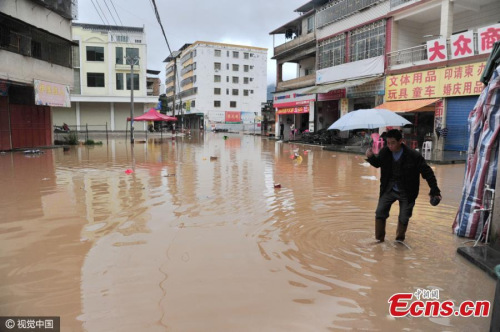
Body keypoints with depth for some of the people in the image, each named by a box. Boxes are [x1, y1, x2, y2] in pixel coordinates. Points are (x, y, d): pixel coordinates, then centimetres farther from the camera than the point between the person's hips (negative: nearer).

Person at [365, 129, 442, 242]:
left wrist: (435, 191, -16)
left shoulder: (413, 156, -21)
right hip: (388, 190, 3)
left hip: (406, 193, -2)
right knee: (380, 213, -1)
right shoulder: (385, 152, -11)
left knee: (404, 218, 6)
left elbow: (427, 172, -13)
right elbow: (378, 163, 10)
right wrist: (371, 157, -12)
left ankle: (399, 239, 32)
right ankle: (379, 239, 15)